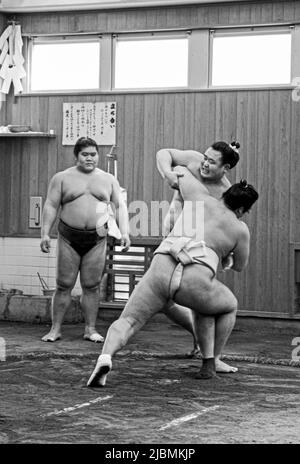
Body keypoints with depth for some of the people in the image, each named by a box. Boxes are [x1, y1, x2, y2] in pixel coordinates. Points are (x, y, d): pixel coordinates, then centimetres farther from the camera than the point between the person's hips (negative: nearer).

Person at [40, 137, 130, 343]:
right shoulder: (62, 178, 6)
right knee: (64, 285, -2)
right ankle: (55, 329, 3)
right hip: (69, 238, -1)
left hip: (96, 240, 1)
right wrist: (45, 233, -7)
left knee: (91, 286, 1)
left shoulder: (109, 179, 12)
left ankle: (91, 329, 9)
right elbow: (51, 206, 3)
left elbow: (120, 206, 11)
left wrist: (124, 232, -2)